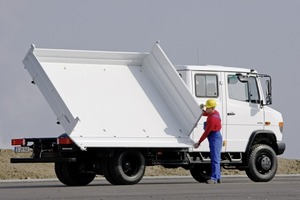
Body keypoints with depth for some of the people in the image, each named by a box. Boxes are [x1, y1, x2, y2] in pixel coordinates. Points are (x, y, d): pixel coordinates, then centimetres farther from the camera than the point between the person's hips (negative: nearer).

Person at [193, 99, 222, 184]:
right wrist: (202, 110, 8)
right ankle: (218, 177, 18)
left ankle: (214, 178, -19)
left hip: (214, 138, -11)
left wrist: (199, 143, -13)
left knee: (215, 159, -14)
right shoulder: (215, 113, 9)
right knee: (216, 159, 14)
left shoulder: (212, 119, -22)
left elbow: (206, 132, -19)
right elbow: (205, 114, 31)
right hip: (217, 137, 11)